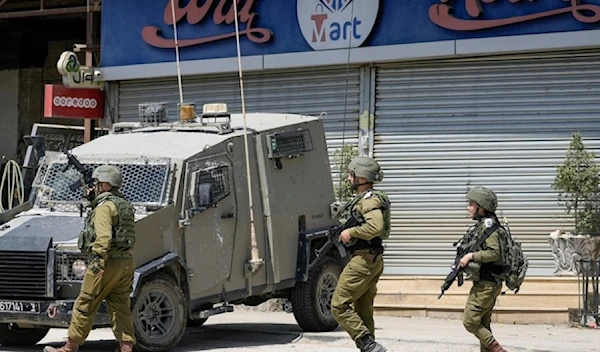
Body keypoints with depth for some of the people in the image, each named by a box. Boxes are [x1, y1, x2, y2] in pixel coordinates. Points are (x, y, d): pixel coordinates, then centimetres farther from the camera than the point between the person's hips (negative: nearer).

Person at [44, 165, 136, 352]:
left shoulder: (105, 207, -11)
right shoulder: (125, 206, 17)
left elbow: (104, 235, -24)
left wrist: (99, 260, -32)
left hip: (108, 262, -8)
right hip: (126, 261, 9)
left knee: (84, 306, 1)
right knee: (120, 308, 7)